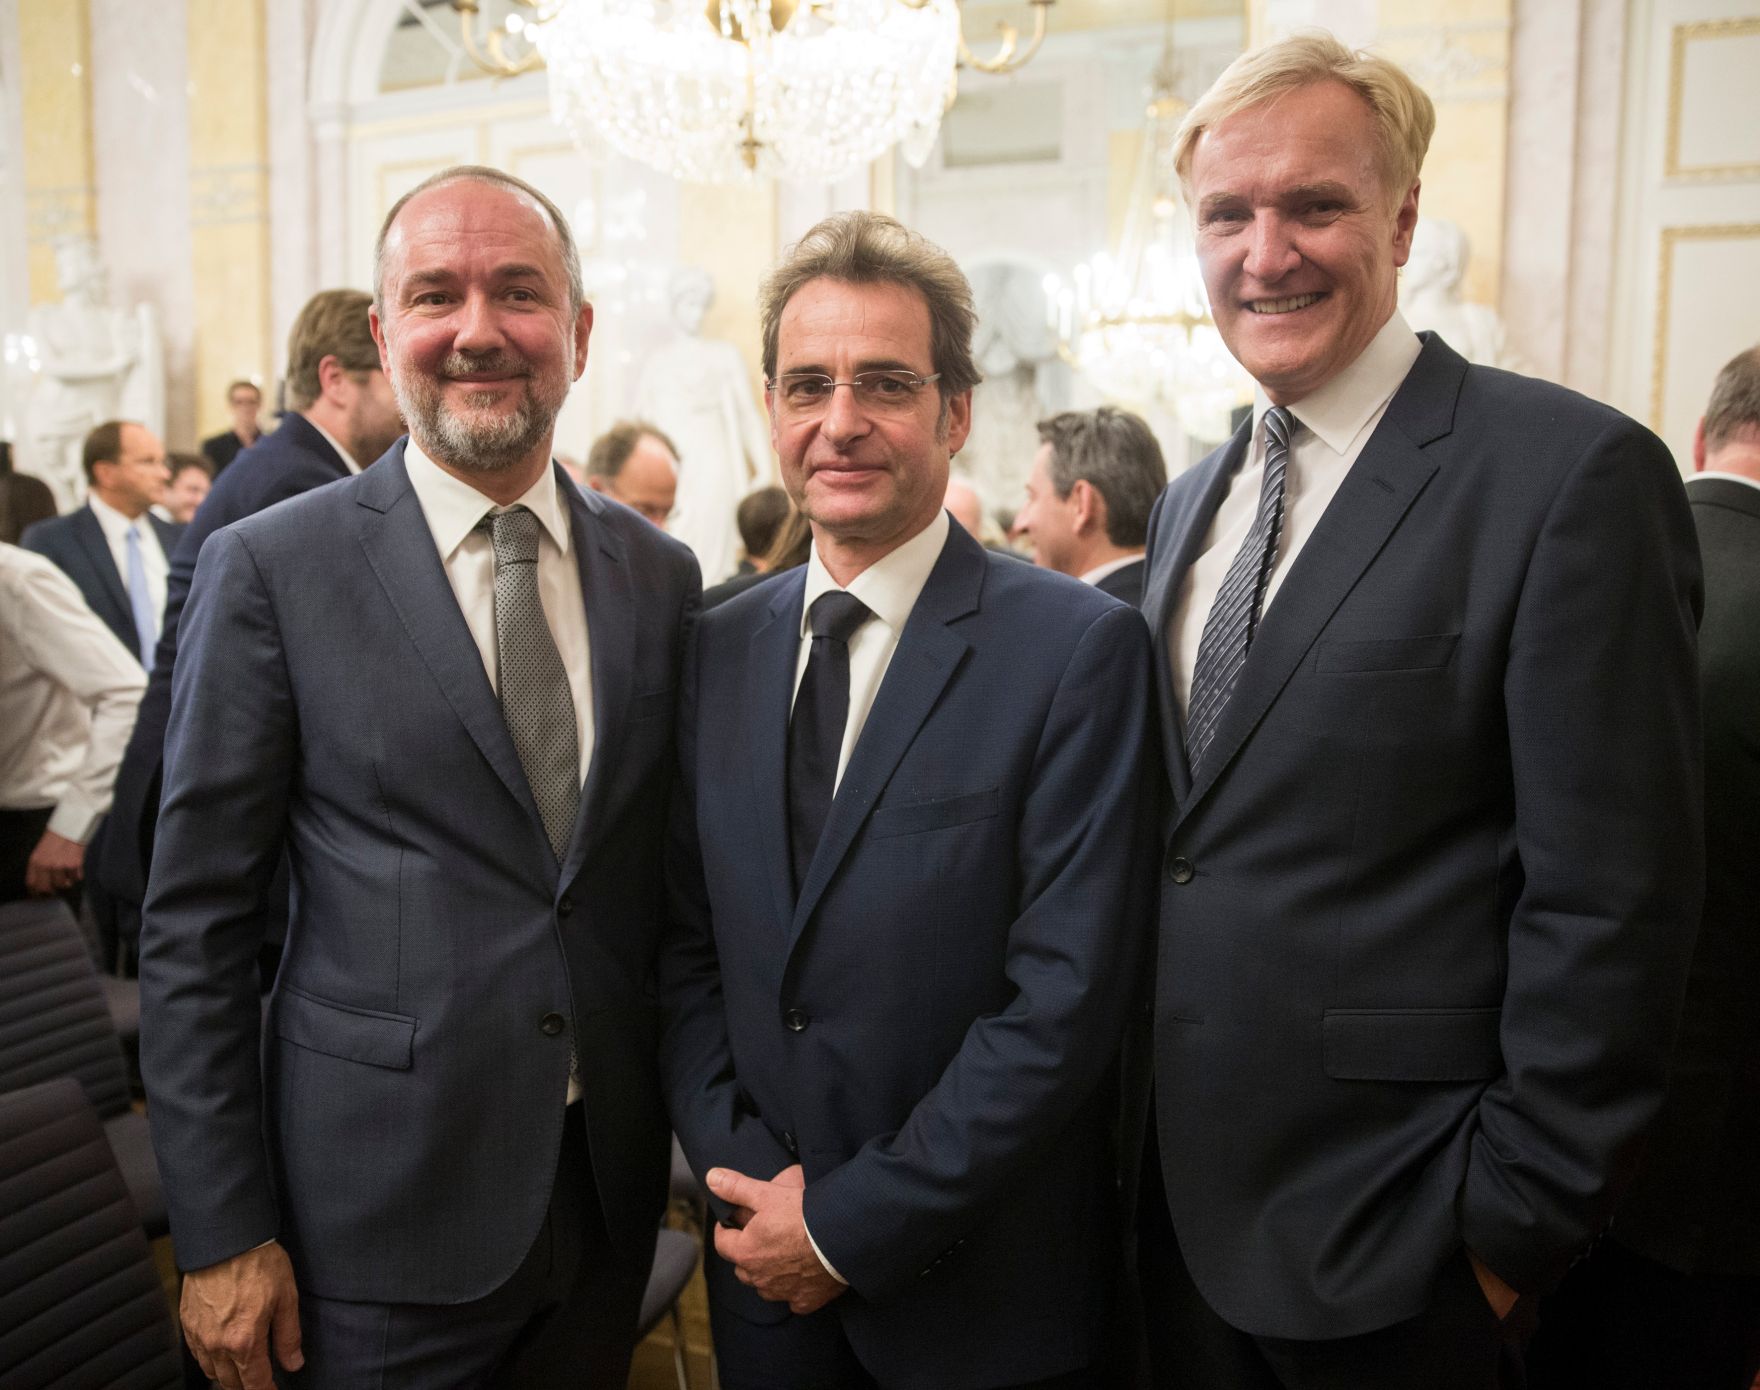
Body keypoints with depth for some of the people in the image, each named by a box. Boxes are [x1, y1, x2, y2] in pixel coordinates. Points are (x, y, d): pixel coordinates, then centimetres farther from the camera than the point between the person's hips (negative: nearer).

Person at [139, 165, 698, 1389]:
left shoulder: (659, 574, 2)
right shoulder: (271, 568, -9)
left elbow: (670, 876, 8)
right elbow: (195, 927, -7)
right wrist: (220, 1234, -7)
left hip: (611, 1193, 4)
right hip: (387, 1208, -3)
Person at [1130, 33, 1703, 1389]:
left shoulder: (1574, 474, -14)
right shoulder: (1190, 502, 8)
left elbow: (1610, 905, -16)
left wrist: (1514, 1225, -13)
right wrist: (1133, 1128, 10)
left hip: (1382, 1230, -6)